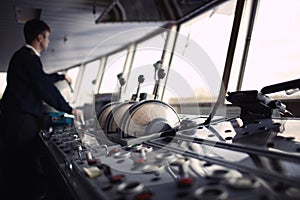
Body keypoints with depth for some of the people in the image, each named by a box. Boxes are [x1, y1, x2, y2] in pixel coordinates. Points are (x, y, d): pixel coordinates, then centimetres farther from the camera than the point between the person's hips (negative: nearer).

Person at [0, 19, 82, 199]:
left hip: (17, 118, 10)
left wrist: (62, 76, 48)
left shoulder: (24, 56, 20)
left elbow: (41, 79, 34)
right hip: (21, 121, -10)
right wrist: (70, 110, -10)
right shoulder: (29, 57, -12)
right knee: (26, 167, -6)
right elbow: (45, 89, -17)